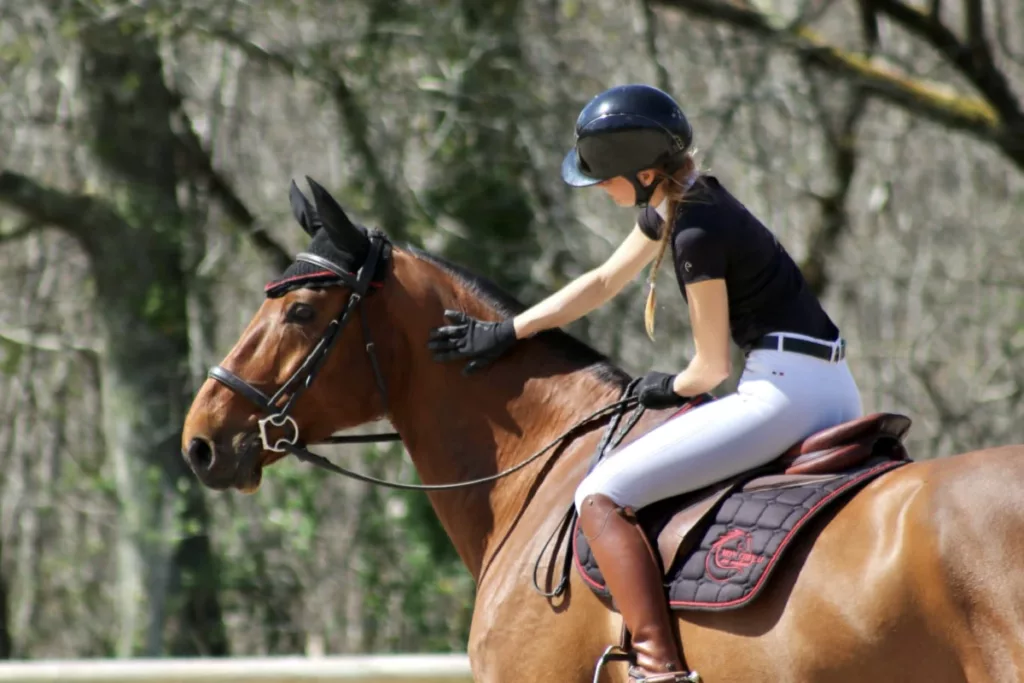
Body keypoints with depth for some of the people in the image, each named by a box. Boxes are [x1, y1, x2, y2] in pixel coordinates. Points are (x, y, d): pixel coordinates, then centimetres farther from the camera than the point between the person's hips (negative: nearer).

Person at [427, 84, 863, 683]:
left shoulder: (697, 232, -15)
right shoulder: (673, 204, 13)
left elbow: (712, 368, -9)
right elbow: (604, 282, 27)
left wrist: (669, 389, 13)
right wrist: (507, 333, 29)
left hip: (785, 389, -10)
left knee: (602, 498, -11)